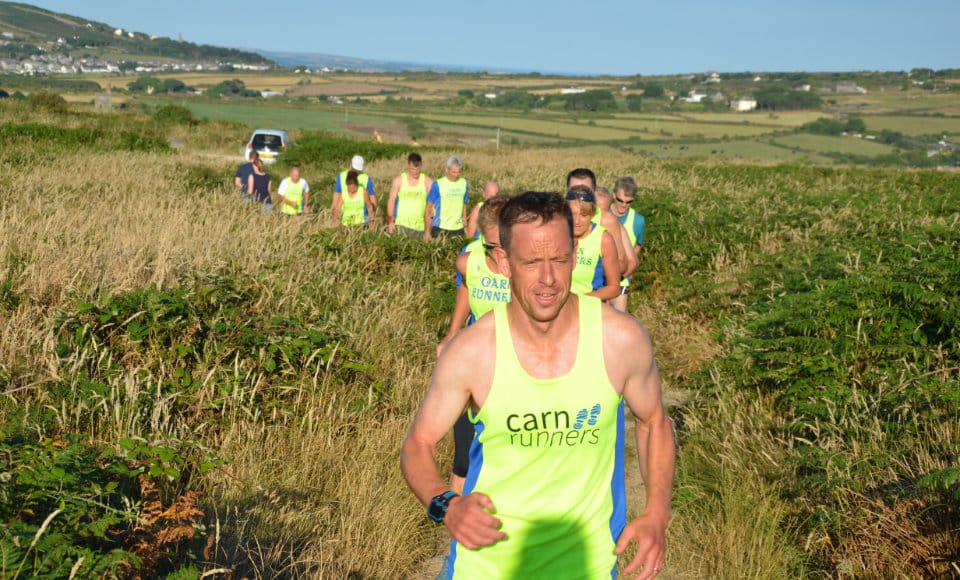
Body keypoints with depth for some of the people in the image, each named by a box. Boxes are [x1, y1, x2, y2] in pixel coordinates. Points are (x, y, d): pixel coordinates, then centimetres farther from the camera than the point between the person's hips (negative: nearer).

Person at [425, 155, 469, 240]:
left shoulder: (464, 184, 7)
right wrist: (427, 232, -4)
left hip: (458, 229, 4)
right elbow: (428, 209, -2)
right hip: (440, 229, -4)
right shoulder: (438, 185, -5)